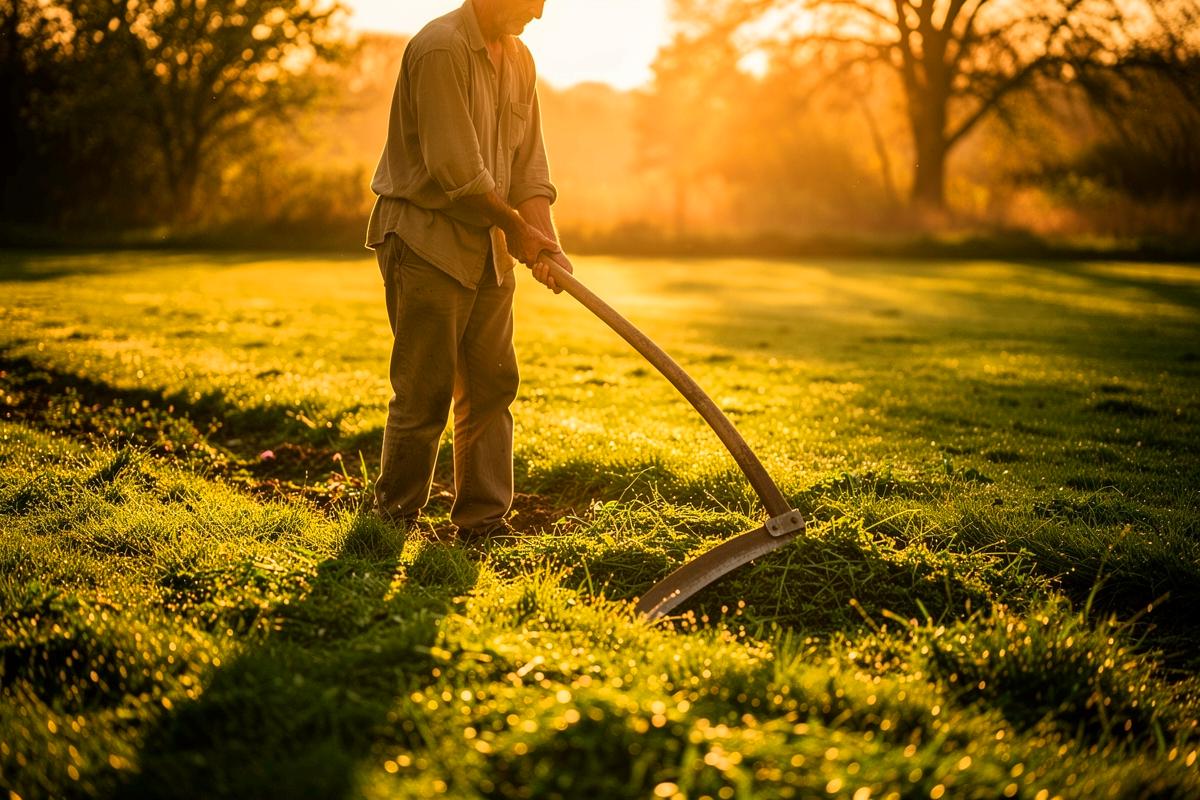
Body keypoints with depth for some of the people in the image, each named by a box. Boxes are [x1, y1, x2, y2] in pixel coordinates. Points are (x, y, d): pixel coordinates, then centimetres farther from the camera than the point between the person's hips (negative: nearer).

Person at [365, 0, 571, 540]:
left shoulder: (520, 60, 10)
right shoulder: (439, 48, -17)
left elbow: (529, 164, 7)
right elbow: (456, 168, -21)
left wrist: (545, 242, -7)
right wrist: (514, 226, -10)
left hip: (489, 248, 8)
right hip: (425, 239, -8)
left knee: (493, 384, 7)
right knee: (426, 390, -3)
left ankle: (484, 519, 15)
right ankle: (395, 515, 14)